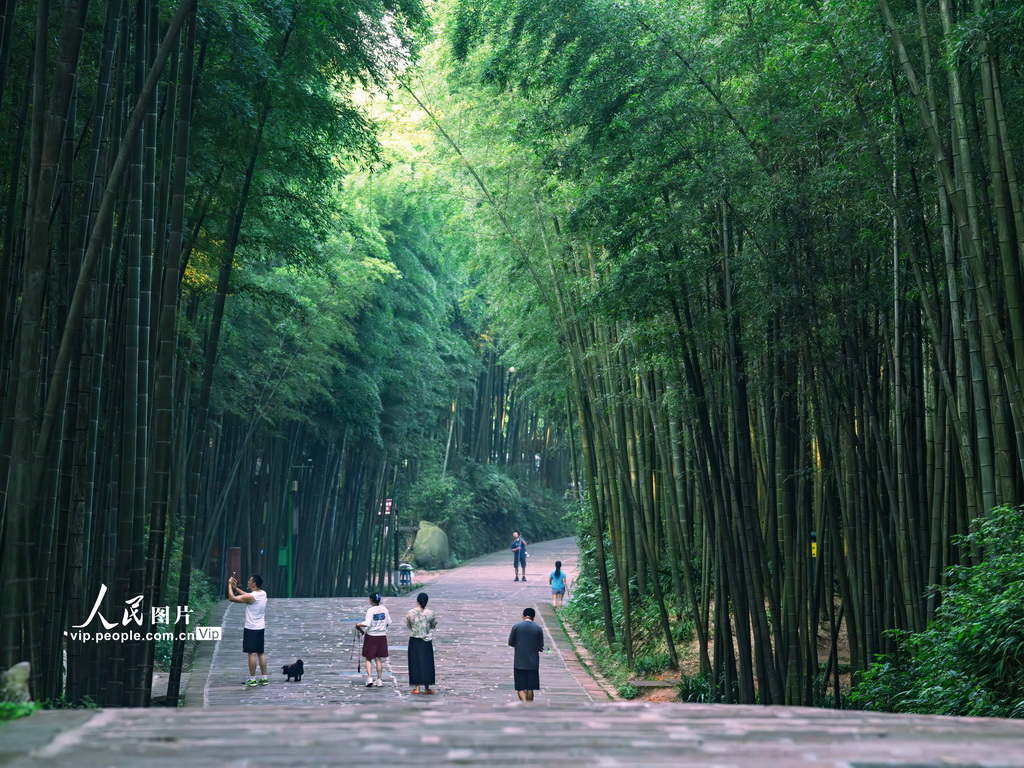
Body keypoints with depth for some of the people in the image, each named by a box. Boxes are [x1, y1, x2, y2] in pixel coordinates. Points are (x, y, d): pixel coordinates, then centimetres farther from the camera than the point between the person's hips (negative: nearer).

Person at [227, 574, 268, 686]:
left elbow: (232, 598, -15)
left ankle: (252, 679, 2)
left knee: (252, 653, -2)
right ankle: (264, 678, 13)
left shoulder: (250, 597, -20)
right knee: (261, 653, 12)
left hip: (251, 629, -8)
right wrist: (236, 588, 21)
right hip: (261, 628, 8)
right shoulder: (263, 594, 5)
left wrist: (230, 585, -3)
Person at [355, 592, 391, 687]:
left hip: (371, 636, -5)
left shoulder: (371, 610, -15)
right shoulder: (384, 609, 1)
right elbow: (388, 623, 6)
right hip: (382, 636, 5)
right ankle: (379, 680, 14)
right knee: (378, 659, 13)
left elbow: (367, 623, -24)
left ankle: (369, 678, -9)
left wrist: (358, 624, -8)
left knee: (368, 659, 6)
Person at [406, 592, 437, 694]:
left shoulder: (410, 613, -9)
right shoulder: (430, 613, -9)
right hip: (426, 641, 0)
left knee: (415, 663, 8)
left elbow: (408, 625, 5)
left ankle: (416, 688, 8)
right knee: (426, 663, 7)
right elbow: (434, 624, 4)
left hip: (414, 641, 0)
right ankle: (426, 688, 10)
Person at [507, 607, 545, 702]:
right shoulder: (538, 629, -2)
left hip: (519, 663, -1)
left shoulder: (516, 627, -3)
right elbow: (540, 647, 1)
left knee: (520, 688, 3)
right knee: (530, 688, 11)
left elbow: (510, 643, 4)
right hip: (533, 663, 1)